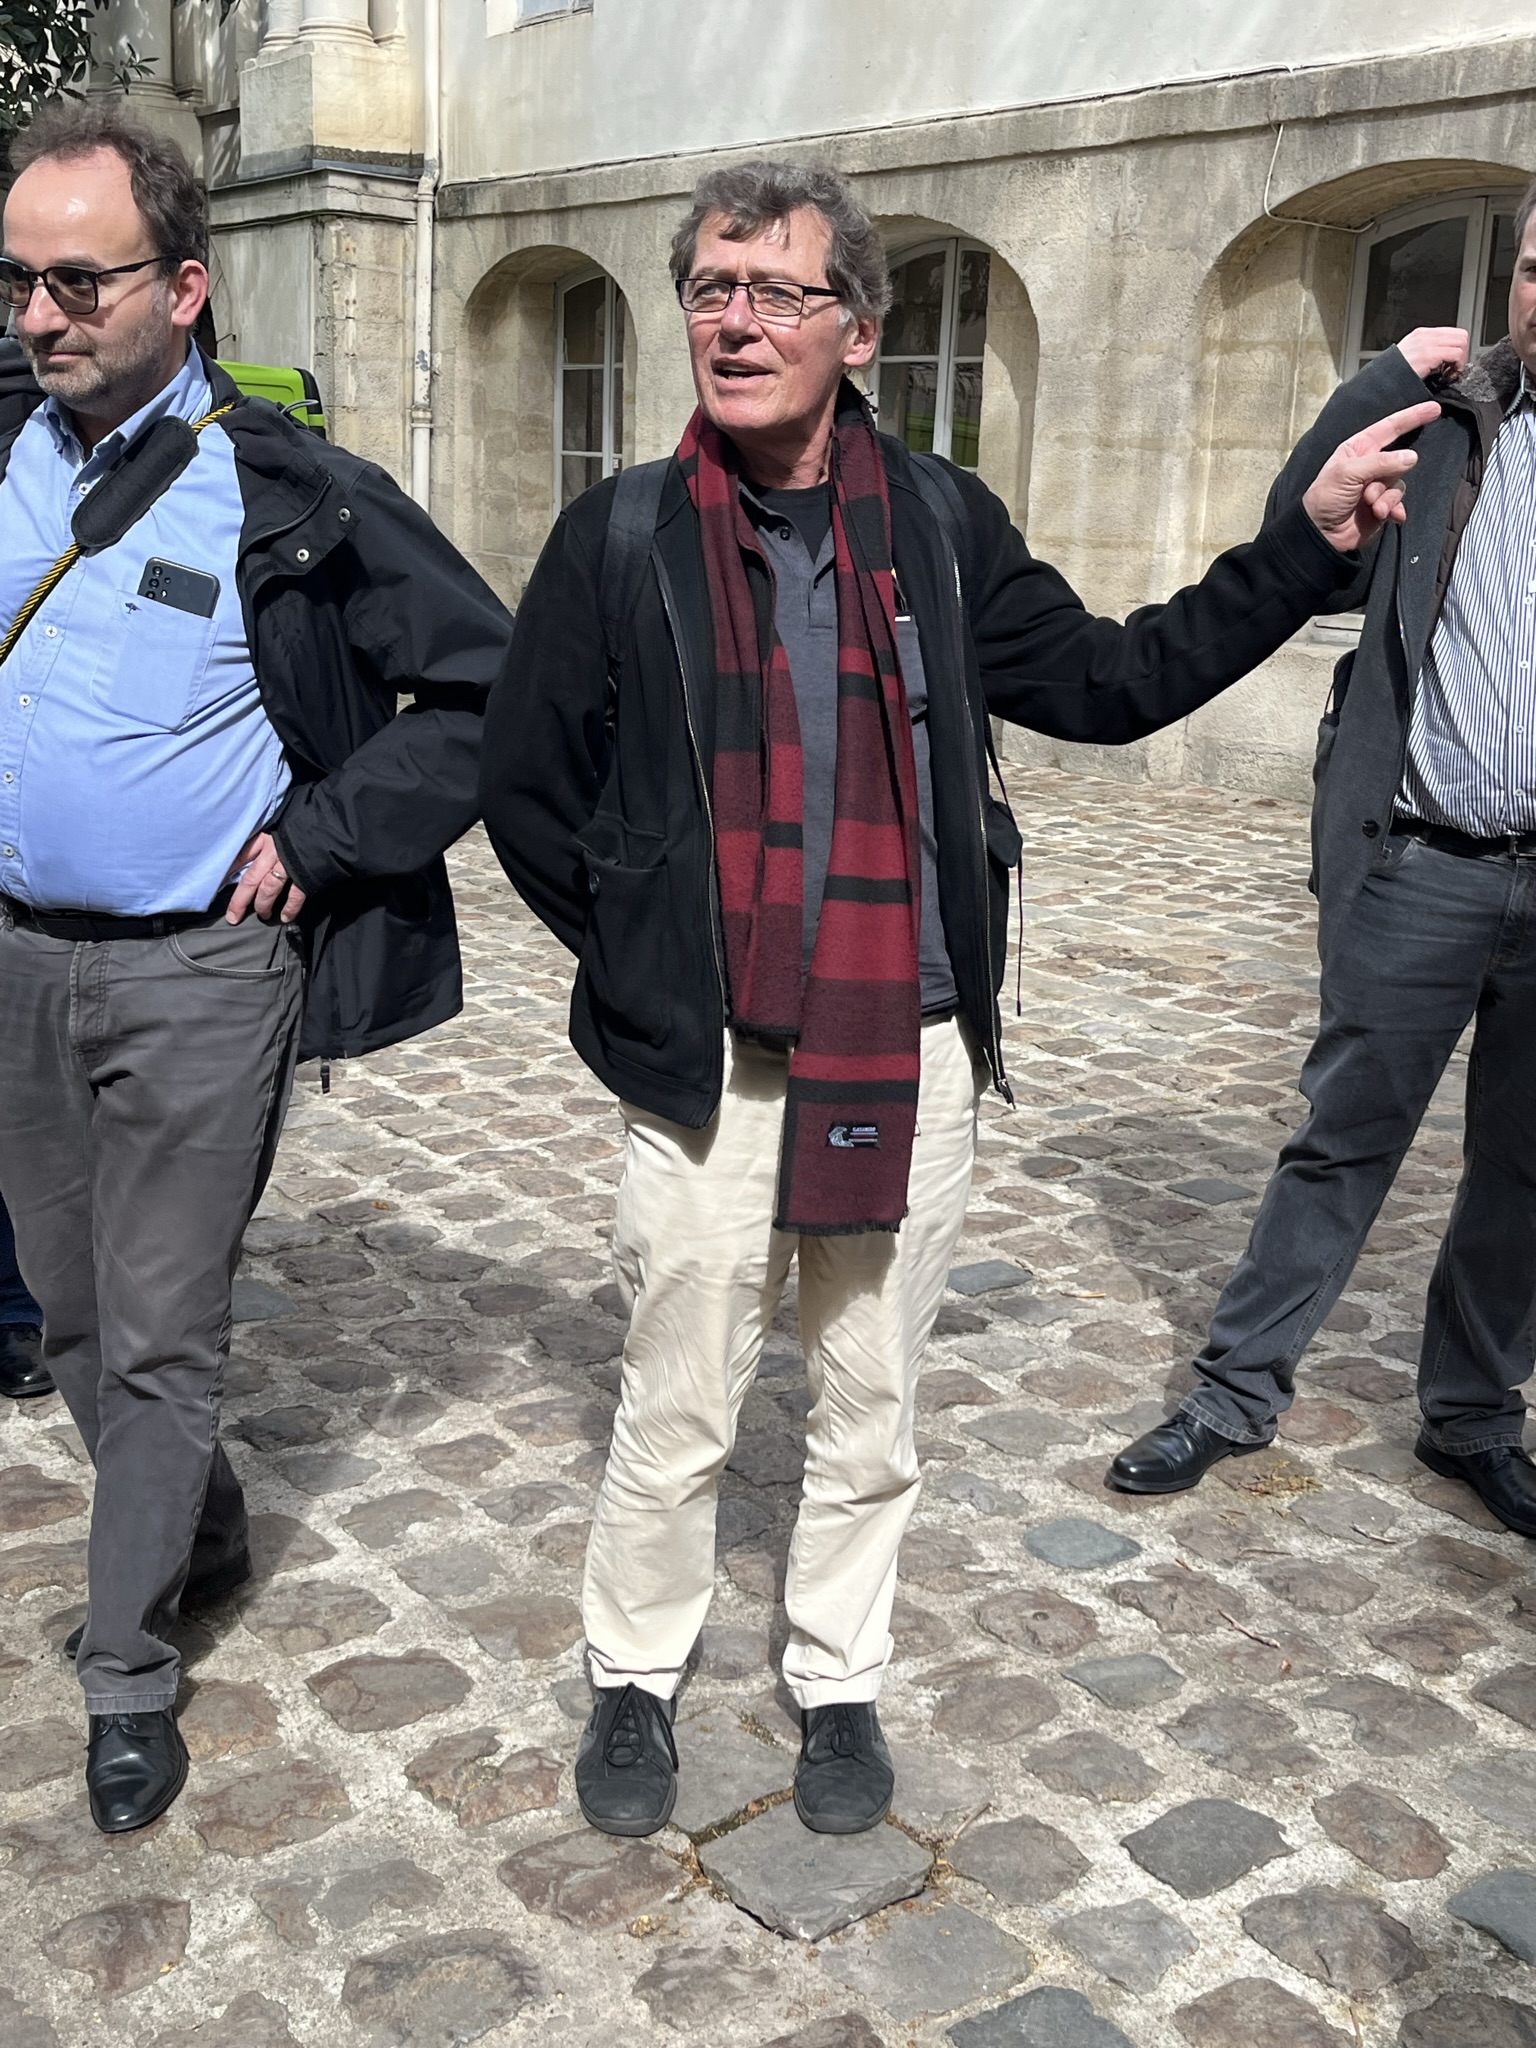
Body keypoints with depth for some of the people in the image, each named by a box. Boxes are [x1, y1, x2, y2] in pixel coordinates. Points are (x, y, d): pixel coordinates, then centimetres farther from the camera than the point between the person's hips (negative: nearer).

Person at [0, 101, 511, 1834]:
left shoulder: (289, 492, -10)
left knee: (160, 1338, 4)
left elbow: (489, 685, -9)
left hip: (199, 975, -5)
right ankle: (201, 1539, 42)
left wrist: (319, 844, -12)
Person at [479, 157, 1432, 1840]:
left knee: (870, 1414, 16)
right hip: (709, 1066, -2)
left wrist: (1309, 542, 6)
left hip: (911, 1062, 2)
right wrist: (641, 955, 0)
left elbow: (1107, 684, 10)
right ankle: (633, 1680, 35)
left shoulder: (940, 524, 3)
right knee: (676, 1418, 10)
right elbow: (524, 785, 5)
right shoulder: (625, 536, -2)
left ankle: (837, 1683, 38)